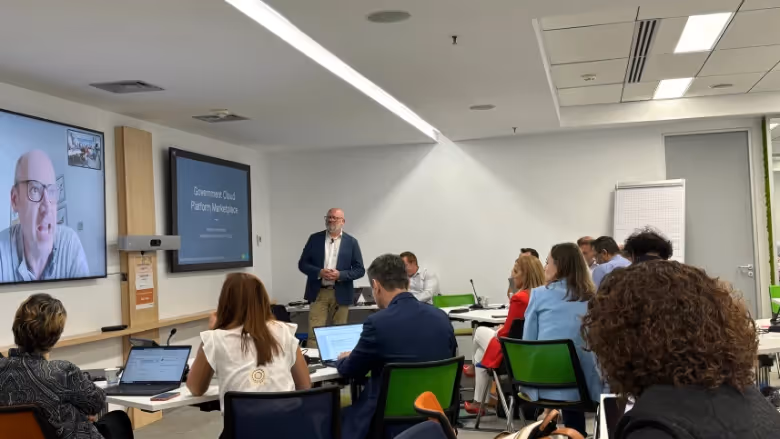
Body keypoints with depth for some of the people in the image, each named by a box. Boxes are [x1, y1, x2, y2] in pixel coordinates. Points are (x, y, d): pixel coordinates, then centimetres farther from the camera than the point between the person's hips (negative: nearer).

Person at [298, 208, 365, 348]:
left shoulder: (351, 242, 2)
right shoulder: (315, 238, 5)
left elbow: (360, 270, 1)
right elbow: (302, 264, 4)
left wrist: (340, 275, -15)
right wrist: (319, 272, -13)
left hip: (341, 294, 0)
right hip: (318, 293, 0)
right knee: (314, 333, -5)